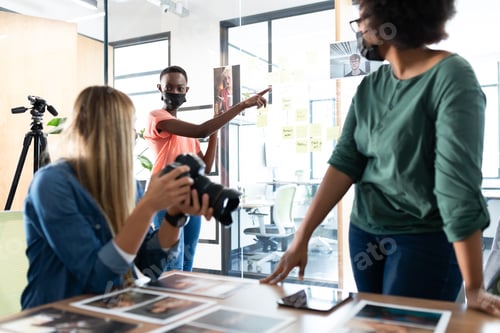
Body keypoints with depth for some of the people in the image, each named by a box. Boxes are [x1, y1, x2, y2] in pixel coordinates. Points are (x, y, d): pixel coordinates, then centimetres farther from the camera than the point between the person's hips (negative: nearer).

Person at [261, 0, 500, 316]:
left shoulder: (451, 76, -16)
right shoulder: (369, 87, 2)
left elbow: (457, 181, -23)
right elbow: (344, 162, -4)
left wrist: (474, 288, -22)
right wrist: (302, 237, -11)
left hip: (424, 240, -6)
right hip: (364, 233, 6)